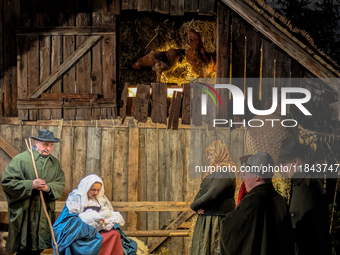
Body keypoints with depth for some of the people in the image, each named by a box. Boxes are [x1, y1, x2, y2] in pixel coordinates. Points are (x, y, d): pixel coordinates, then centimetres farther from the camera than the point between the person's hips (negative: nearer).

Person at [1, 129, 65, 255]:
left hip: (45, 214, 5)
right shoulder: (20, 159, -6)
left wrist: (48, 188, -13)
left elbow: (61, 183, 9)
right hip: (24, 213, -5)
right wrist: (31, 185, -17)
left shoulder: (55, 162, 12)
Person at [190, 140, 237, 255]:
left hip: (217, 222, -10)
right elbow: (201, 193, 15)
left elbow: (212, 195, -24)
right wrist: (198, 206, -6)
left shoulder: (225, 173, -15)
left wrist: (194, 206, -10)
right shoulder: (213, 173, 17)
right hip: (206, 218, 10)